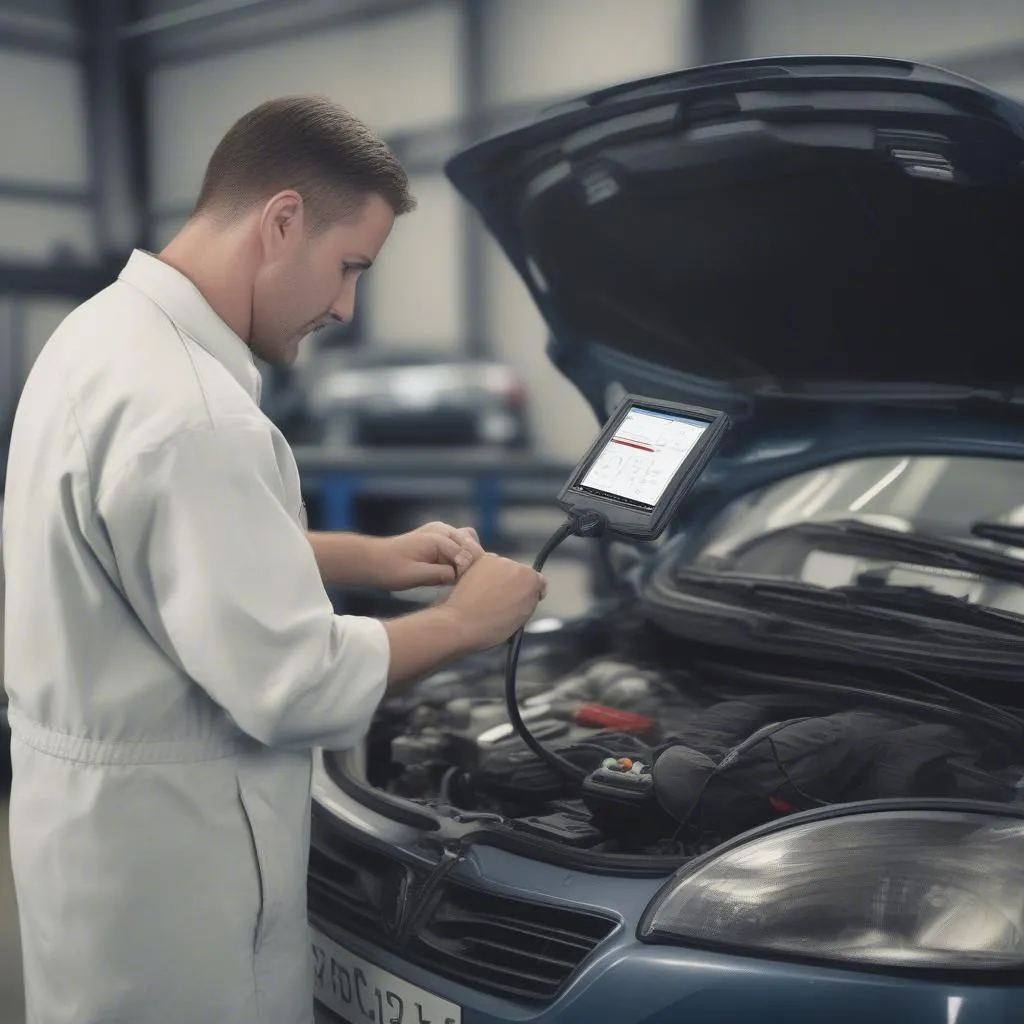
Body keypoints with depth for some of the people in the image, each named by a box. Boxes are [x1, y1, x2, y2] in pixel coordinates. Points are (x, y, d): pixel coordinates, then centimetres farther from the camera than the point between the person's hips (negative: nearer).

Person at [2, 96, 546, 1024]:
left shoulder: (109, 331, 5)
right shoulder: (185, 411, -28)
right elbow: (294, 685, -25)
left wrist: (376, 557, 11)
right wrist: (464, 622, -11)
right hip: (161, 836, -10)